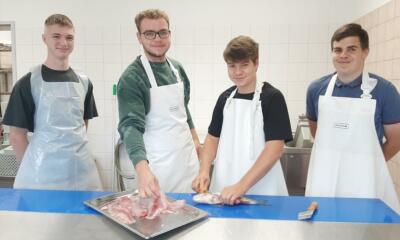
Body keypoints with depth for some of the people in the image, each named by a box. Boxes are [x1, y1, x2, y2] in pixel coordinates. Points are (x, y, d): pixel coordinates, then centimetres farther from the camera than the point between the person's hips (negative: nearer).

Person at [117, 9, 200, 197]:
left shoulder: (177, 68, 5)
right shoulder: (131, 78, -16)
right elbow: (131, 126, -26)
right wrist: (142, 169, -40)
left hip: (187, 154, 6)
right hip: (158, 162, -6)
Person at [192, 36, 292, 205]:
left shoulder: (272, 97, -10)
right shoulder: (225, 98, 4)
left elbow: (275, 148, -16)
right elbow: (213, 137, 10)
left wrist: (242, 186, -23)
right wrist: (204, 171, -5)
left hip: (261, 188, -4)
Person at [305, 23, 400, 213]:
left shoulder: (384, 90, -6)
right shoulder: (316, 89, 1)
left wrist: (367, 162, 7)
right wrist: (332, 156, 11)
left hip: (364, 180, -2)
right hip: (323, 179, 2)